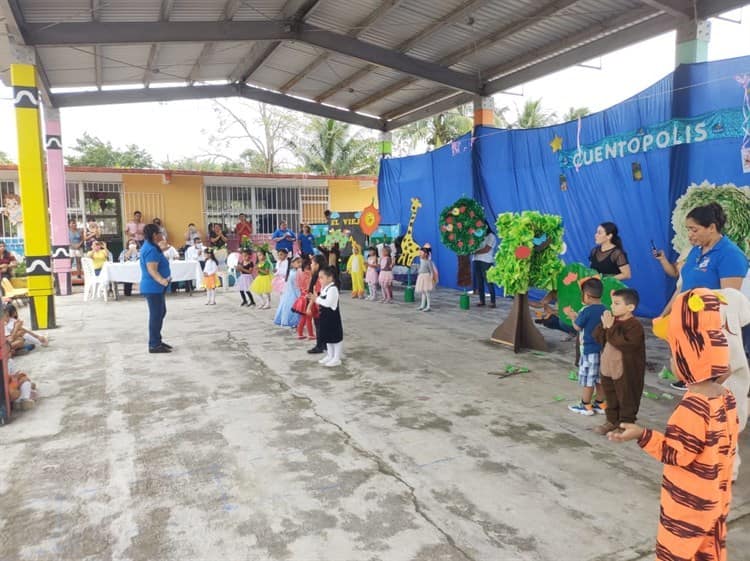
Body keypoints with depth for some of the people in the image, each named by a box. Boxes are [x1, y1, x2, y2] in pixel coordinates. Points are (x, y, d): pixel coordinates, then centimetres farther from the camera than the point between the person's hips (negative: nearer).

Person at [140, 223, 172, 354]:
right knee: (156, 315, -6)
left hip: (156, 287, 11)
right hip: (153, 288, -11)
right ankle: (154, 345, 0)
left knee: (160, 313, 18)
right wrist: (162, 280, -46)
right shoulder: (151, 250, -21)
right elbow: (152, 270, -31)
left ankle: (157, 341, 27)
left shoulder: (150, 247, 13)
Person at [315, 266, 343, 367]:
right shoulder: (324, 288, 9)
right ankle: (330, 356, 32)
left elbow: (328, 302, -28)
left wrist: (317, 299, -20)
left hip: (333, 316, -10)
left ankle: (336, 358, 10)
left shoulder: (332, 288, -21)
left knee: (336, 336, 2)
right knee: (327, 336, 18)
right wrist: (317, 298, -1)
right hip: (325, 316, 10)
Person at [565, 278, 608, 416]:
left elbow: (577, 327, -7)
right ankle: (600, 404, 23)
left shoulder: (586, 310, -17)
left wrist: (572, 316, 9)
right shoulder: (604, 310, 5)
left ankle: (585, 406, 11)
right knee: (600, 378, 14)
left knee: (587, 379, 2)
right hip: (603, 349, 7)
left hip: (589, 349, -7)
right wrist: (576, 315, 18)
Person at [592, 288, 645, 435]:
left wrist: (610, 328, -28)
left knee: (626, 401, 9)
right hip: (607, 368, 8)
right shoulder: (612, 320, 4)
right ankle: (612, 421, 35)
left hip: (626, 372, -8)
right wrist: (604, 326, -13)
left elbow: (624, 344, -31)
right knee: (610, 399, 20)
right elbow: (597, 337, 4)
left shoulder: (634, 326, -20)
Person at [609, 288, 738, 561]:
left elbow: (677, 454, -25)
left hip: (688, 503, -8)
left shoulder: (693, 407, -28)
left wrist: (642, 434, -29)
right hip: (715, 499, 8)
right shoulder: (727, 397, -1)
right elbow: (728, 445, 10)